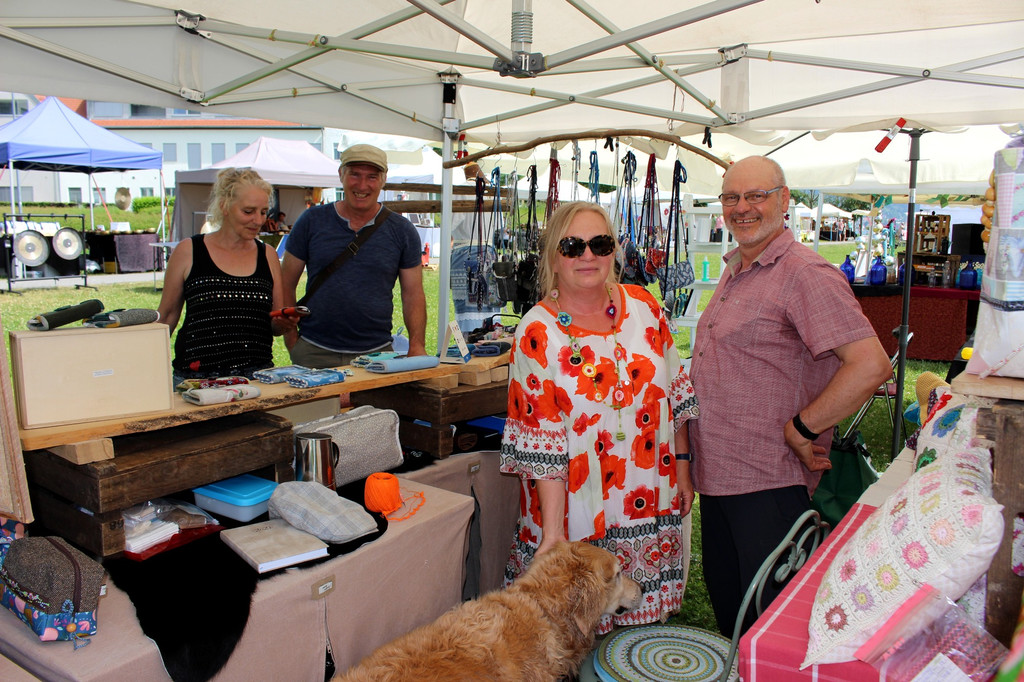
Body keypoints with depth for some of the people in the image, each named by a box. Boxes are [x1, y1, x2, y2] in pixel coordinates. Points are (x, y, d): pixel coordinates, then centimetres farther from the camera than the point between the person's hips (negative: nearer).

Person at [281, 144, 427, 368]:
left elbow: (413, 293, 6)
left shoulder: (401, 230, 5)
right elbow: (286, 284, 7)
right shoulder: (312, 221, 4)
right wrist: (291, 340, -1)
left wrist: (417, 346, -6)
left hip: (377, 352, 0)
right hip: (314, 351, 0)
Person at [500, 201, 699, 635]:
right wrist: (553, 530, -16)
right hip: (579, 512, -3)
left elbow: (676, 394, 10)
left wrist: (682, 466, 8)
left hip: (654, 503, 4)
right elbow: (541, 444, -13)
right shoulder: (537, 333, -11)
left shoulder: (643, 306, 2)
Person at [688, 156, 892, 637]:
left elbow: (871, 365, -26)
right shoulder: (733, 272, 12)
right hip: (716, 476, 9)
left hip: (769, 484, -9)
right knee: (724, 607, 22)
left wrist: (802, 430, -19)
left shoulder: (804, 274, -16)